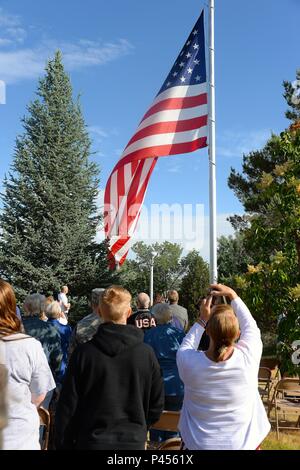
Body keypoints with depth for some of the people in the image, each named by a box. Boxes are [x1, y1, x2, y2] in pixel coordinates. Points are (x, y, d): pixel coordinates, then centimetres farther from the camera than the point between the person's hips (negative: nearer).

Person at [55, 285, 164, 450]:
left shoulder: (84, 352, -13)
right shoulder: (146, 353, -9)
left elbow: (67, 406, -7)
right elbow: (156, 404, 1)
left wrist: (63, 443, 5)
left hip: (91, 441, -1)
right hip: (134, 441, 1)